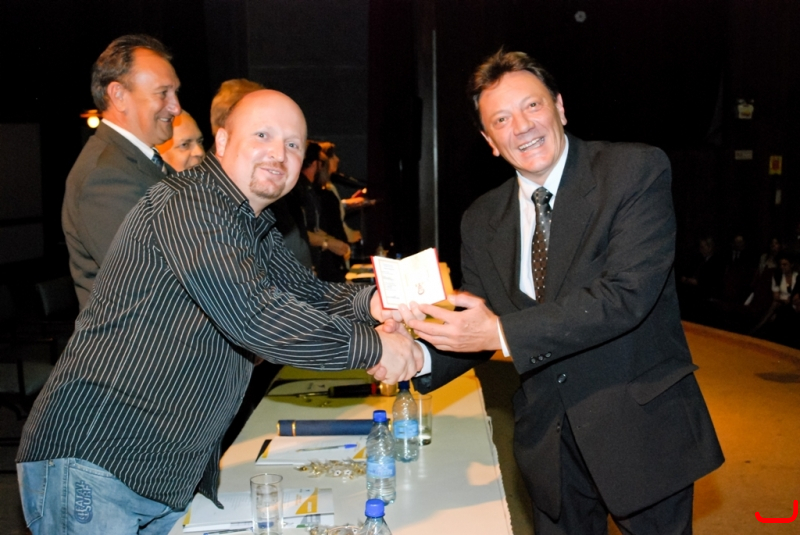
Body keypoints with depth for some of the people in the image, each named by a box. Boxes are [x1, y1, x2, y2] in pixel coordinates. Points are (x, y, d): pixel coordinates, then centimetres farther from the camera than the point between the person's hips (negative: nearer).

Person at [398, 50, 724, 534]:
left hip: (642, 427, -3)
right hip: (549, 438, 4)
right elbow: (475, 324, 5)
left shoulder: (637, 170, -13)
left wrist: (504, 332, -29)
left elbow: (627, 293, -24)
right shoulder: (481, 222, 3)